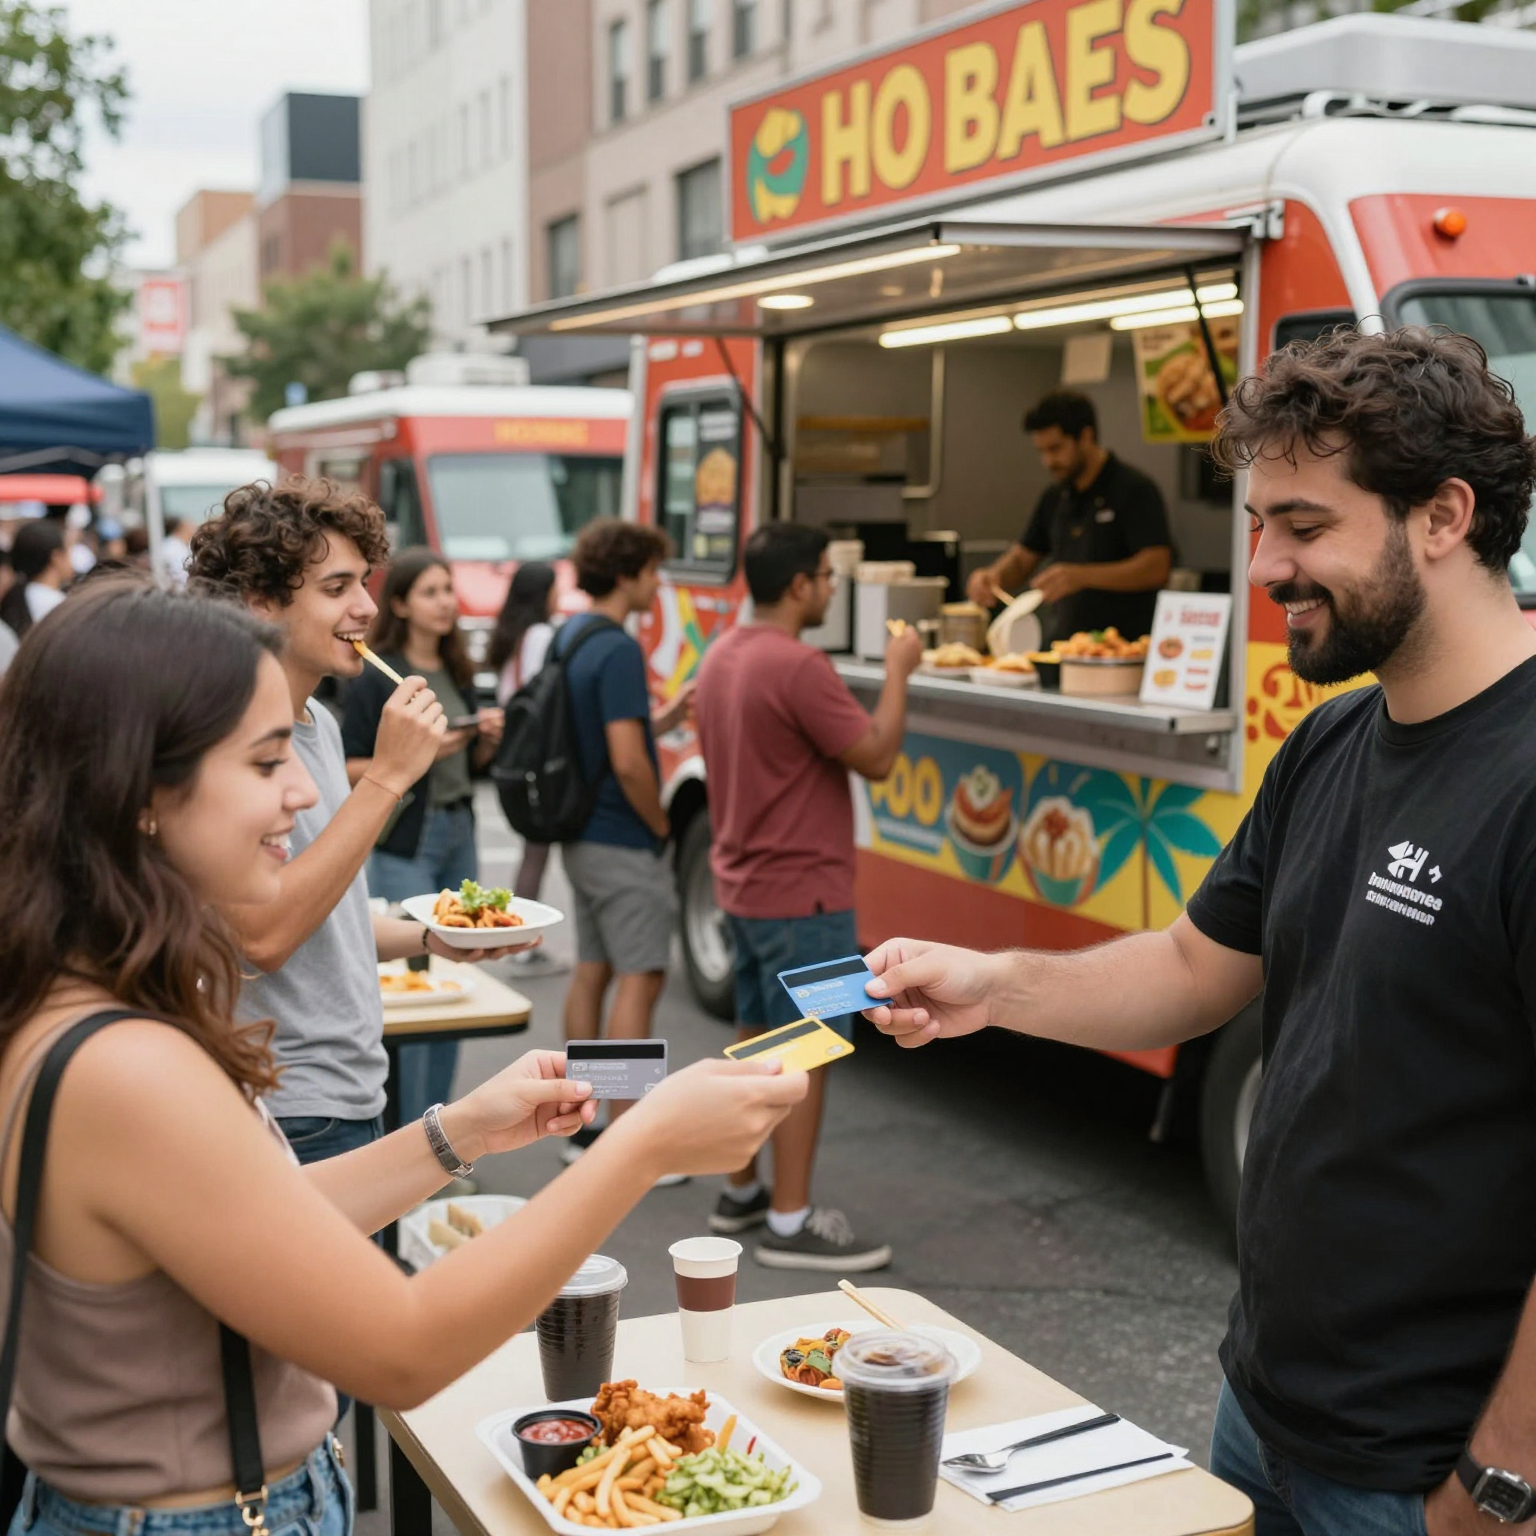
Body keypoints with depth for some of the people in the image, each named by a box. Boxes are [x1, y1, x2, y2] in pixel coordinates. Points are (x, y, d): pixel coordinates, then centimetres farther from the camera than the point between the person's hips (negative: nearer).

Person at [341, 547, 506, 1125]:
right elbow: (350, 770, -11)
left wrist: (488, 737, 0)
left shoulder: (458, 671, 11)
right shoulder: (376, 676, -9)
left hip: (459, 833, 7)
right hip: (404, 843, -7)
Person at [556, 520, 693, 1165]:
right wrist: (660, 826, -11)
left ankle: (582, 1126, 21)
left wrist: (666, 717, 11)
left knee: (591, 973, 14)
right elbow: (628, 763, -25)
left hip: (582, 837, 10)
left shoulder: (568, 637, 10)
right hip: (624, 845, -10)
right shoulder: (617, 650, -20)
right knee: (639, 981, -4)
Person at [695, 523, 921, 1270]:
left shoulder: (721, 656, 8)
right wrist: (897, 672, -7)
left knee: (754, 1038, 18)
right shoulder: (799, 667, -22)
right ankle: (790, 1223, 3)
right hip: (802, 892, -10)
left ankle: (740, 1190, 28)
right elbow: (876, 756, -18)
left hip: (743, 884, 10)